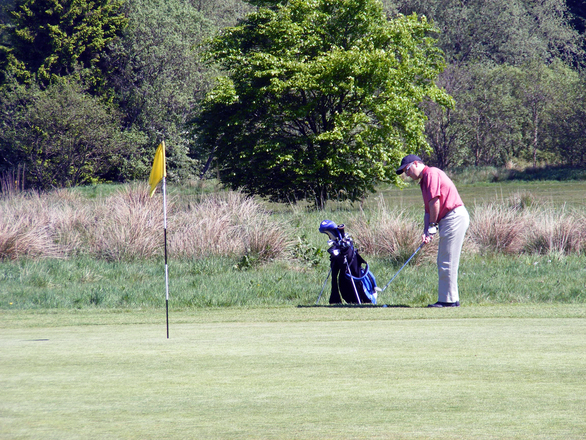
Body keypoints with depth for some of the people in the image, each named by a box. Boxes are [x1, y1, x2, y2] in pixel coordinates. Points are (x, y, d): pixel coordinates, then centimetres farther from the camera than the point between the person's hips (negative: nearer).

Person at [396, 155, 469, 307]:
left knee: (447, 262, -8)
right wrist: (426, 232, 7)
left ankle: (449, 299, -6)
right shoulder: (423, 181, 22)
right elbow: (428, 210, 20)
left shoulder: (431, 173, -9)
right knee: (444, 262, 11)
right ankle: (450, 299, 13)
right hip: (448, 219, 10)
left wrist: (433, 226, -7)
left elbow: (435, 201, -16)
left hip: (455, 216, -10)